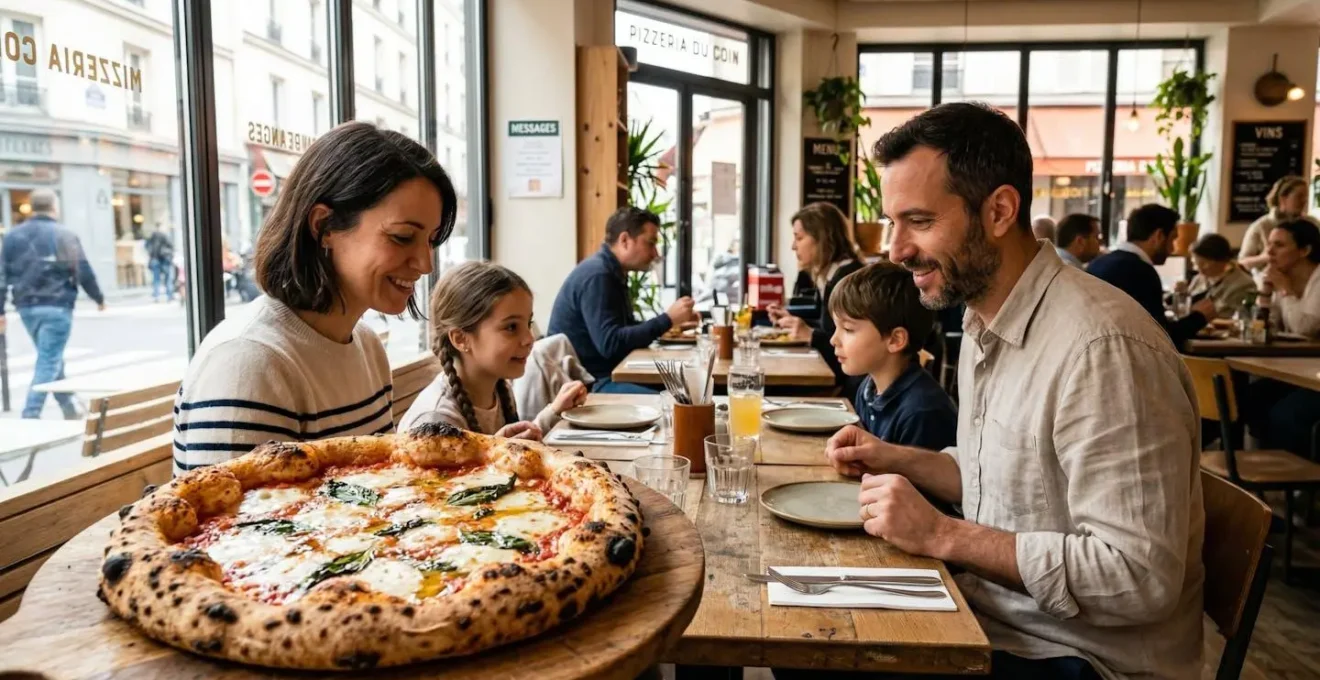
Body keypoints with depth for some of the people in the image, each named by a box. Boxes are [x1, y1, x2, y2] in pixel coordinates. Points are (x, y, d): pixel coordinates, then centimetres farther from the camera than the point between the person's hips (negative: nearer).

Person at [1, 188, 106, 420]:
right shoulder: (65, 235, -6)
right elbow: (83, 272, -7)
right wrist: (98, 298, 7)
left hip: (26, 307, 6)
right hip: (56, 306, -6)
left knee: (50, 357, 20)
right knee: (49, 361, -3)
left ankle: (69, 406, 31)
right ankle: (30, 415, -8)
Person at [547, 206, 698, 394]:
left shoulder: (612, 273, 14)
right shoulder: (596, 275, -17)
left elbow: (628, 328, 20)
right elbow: (611, 344, -24)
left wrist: (673, 322, 7)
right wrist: (667, 319, -18)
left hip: (604, 374, 10)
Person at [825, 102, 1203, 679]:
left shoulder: (1101, 347, -26)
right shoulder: (983, 321, 5)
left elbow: (1138, 579, -28)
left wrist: (941, 536, -25)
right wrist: (899, 460, 2)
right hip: (988, 614, 8)